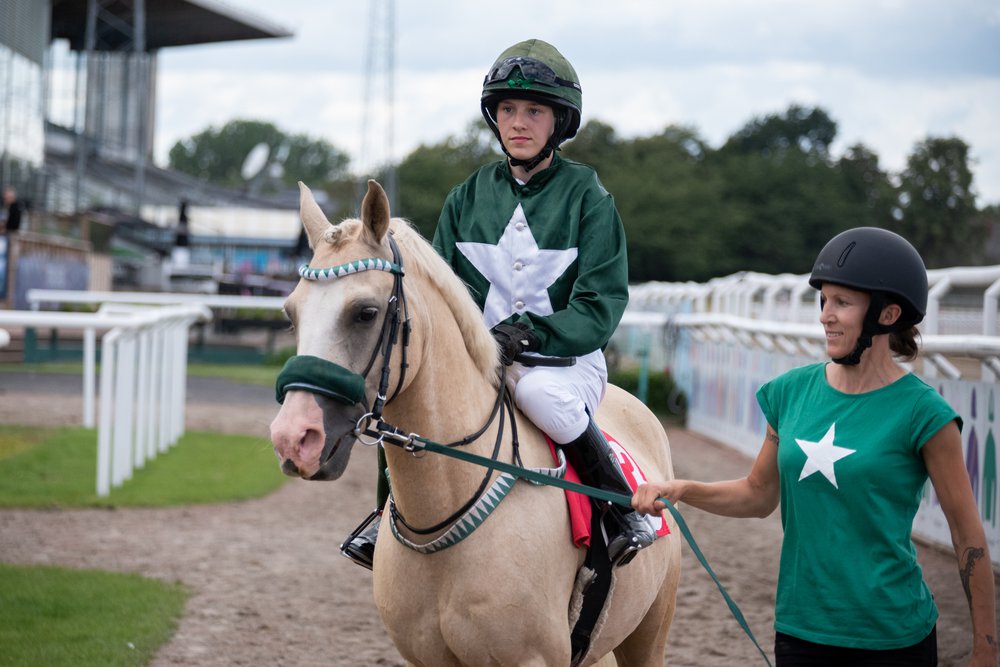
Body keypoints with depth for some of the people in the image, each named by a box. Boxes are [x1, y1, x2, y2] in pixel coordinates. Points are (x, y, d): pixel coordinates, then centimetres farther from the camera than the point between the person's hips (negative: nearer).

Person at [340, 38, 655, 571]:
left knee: (540, 392, -38)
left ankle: (621, 507, -17)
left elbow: (600, 305, -9)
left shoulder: (587, 197, -3)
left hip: (564, 356, -4)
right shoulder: (469, 196, 9)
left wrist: (526, 333, -23)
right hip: (477, 355, 4)